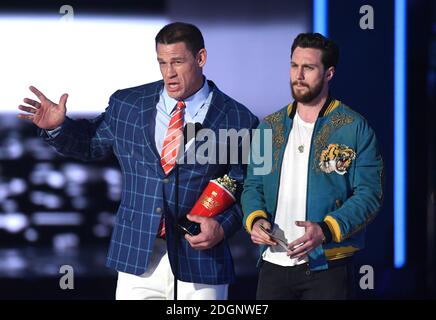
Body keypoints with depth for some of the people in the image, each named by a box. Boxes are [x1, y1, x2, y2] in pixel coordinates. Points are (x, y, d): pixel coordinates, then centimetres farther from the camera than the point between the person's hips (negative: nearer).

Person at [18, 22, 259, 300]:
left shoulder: (238, 120, -2)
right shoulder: (126, 105, 6)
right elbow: (92, 143, 19)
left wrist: (223, 227, -12)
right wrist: (57, 127, 1)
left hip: (200, 260, -2)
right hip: (137, 259, 2)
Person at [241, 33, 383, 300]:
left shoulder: (355, 128, -2)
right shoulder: (270, 127, 12)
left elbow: (369, 194, -8)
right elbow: (253, 185, 15)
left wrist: (325, 230, -21)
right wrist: (255, 219, -7)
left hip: (328, 266, -4)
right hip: (274, 264, 4)